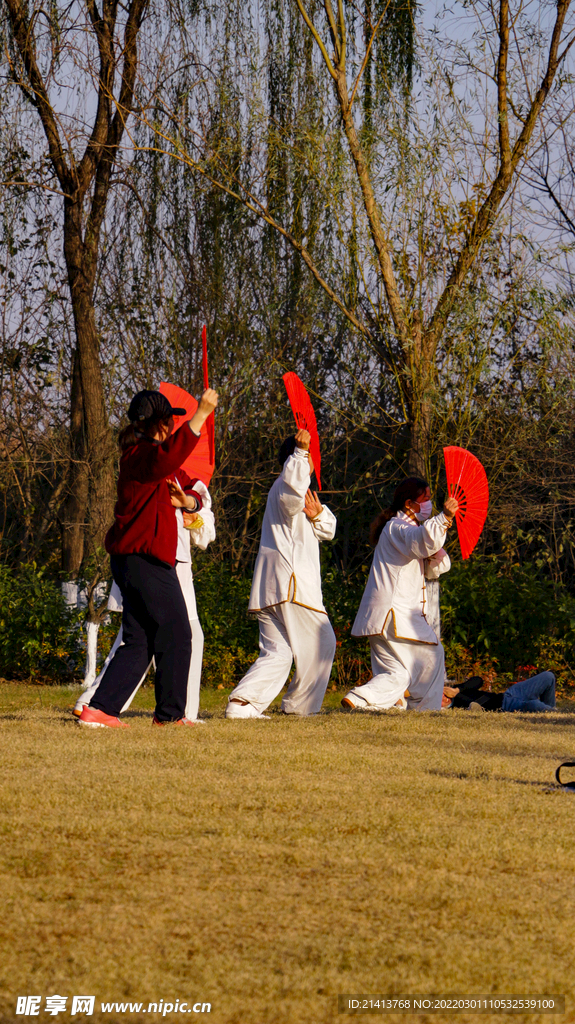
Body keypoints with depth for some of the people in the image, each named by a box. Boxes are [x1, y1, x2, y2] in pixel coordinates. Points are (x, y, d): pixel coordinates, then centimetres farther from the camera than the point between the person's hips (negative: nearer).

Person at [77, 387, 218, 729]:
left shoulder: (152, 456, 21)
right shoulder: (140, 455, -12)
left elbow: (191, 491, 25)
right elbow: (168, 455, -36)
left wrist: (187, 499, 0)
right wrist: (202, 414, -39)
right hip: (145, 558, -10)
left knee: (139, 642, 8)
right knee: (175, 633, -1)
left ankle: (101, 709, 2)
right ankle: (170, 712, 8)